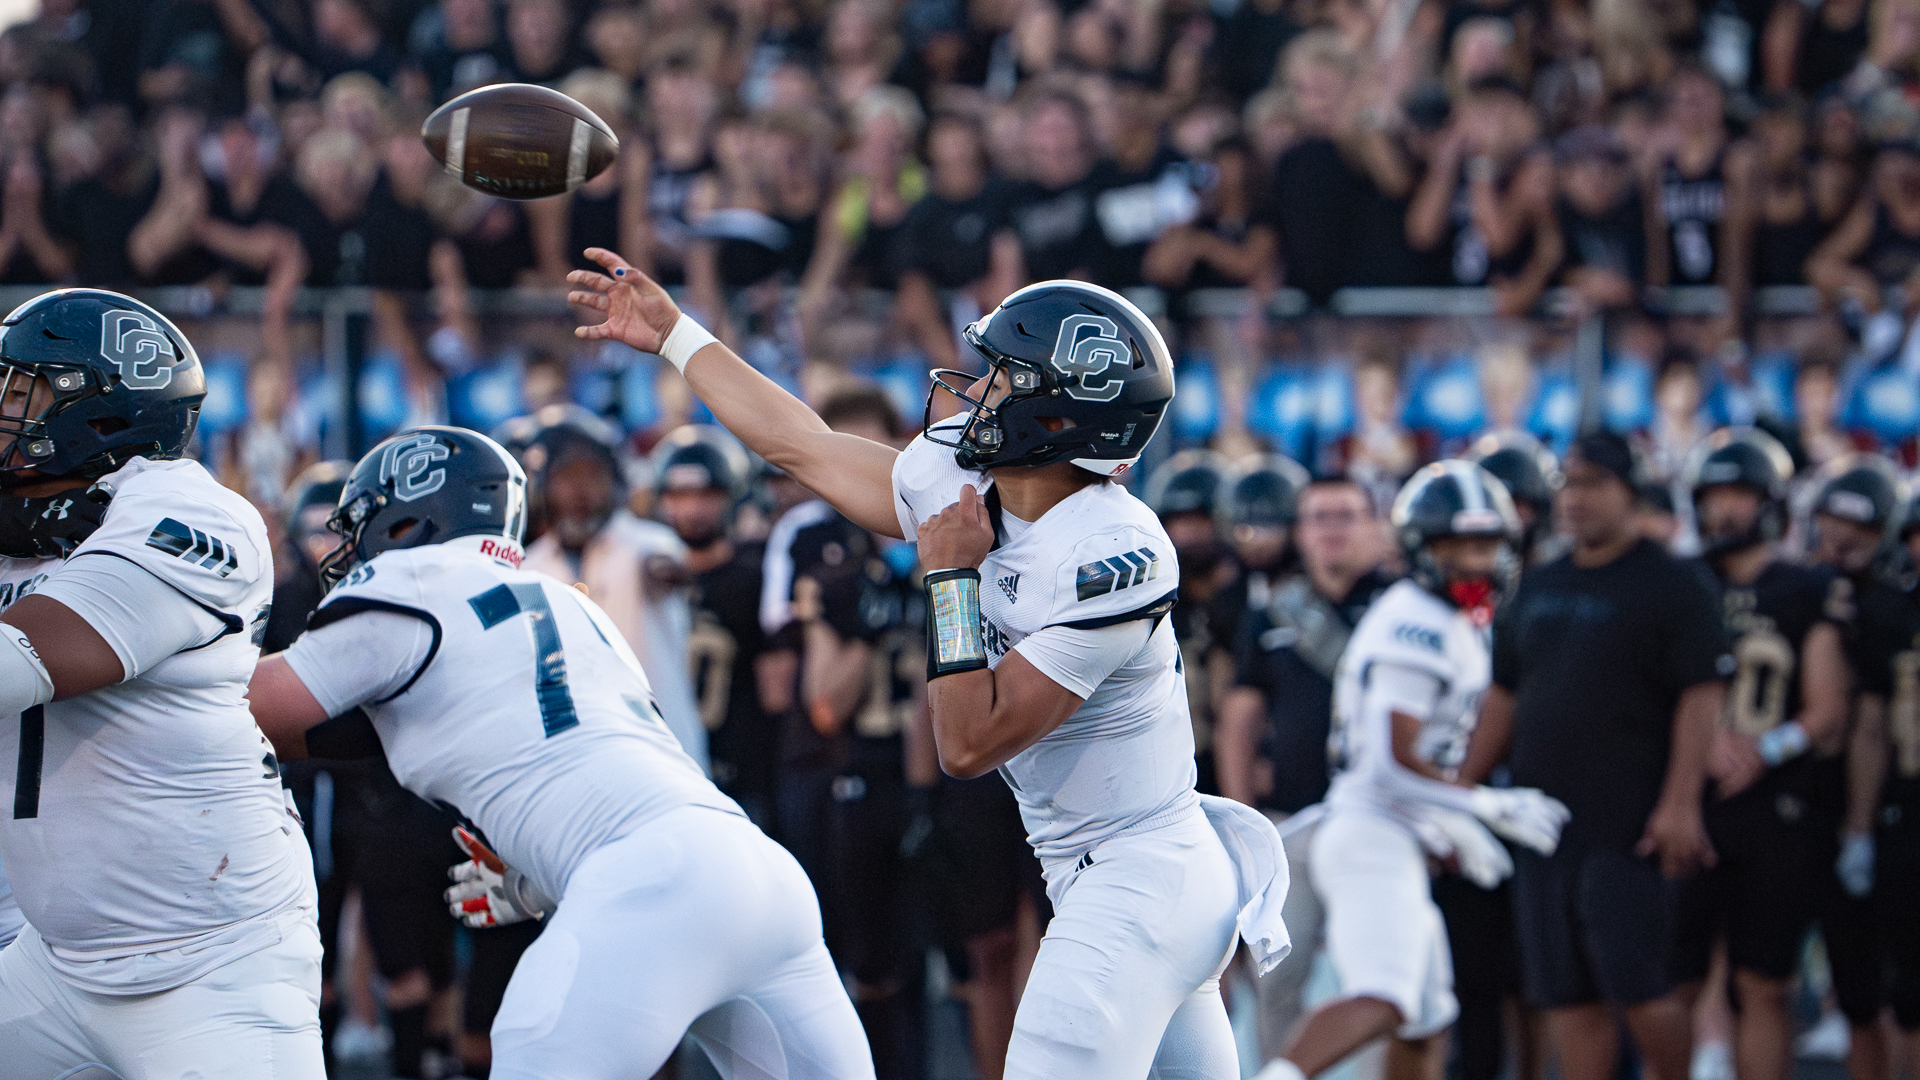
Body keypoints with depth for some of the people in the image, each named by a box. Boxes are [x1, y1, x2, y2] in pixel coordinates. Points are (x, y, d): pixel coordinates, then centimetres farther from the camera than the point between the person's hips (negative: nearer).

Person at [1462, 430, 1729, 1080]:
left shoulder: (1670, 587, -4)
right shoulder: (1539, 590, 16)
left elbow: (1701, 697, -11)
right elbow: (1505, 698, 22)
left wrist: (1680, 803, -19)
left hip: (1629, 827, -6)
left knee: (1637, 984, -9)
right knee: (1567, 994, 4)